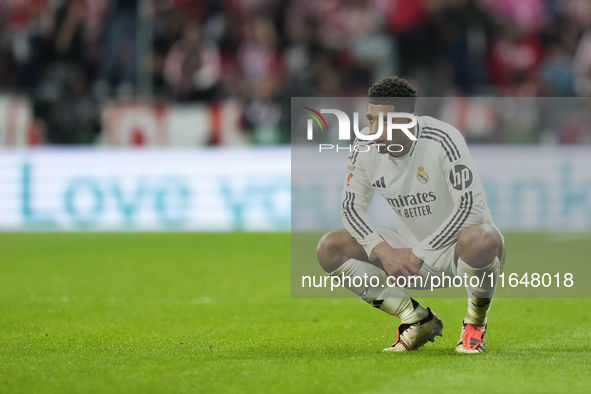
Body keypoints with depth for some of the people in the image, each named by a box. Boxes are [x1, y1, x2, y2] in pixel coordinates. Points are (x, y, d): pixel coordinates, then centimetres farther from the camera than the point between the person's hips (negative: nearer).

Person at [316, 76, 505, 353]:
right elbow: (352, 207, 1)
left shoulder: (442, 140, -24)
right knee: (329, 249, -12)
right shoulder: (365, 149, -8)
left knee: (482, 239, -42)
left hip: (456, 247, -5)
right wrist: (385, 252, -18)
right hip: (412, 257, 6)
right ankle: (419, 320, 0)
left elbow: (472, 206, -28)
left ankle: (475, 323, -9)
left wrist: (420, 256, -27)